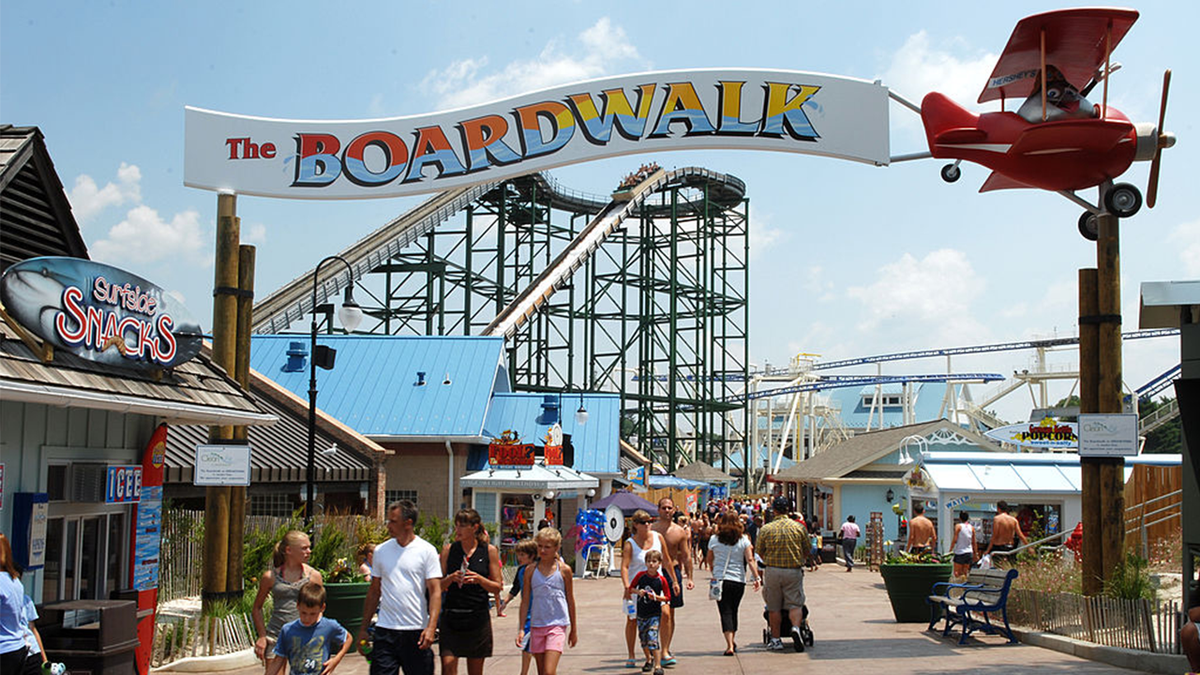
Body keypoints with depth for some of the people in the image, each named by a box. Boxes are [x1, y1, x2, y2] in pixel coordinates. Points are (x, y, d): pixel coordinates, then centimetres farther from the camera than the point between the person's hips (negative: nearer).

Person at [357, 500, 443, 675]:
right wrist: (363, 628, 11)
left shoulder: (427, 551, -2)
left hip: (417, 631, -2)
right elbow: (374, 591, 14)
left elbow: (435, 592, -6)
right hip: (385, 629, 2)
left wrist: (431, 627, -18)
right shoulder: (381, 551, 8)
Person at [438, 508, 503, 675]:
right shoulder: (449, 550, 4)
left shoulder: (489, 551, 2)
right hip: (451, 616, 0)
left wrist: (479, 579, -14)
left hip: (478, 617, 0)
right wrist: (450, 579, -13)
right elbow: (438, 586, 7)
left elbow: (498, 587, 3)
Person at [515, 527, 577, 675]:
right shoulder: (531, 570, 4)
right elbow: (525, 600, 8)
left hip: (557, 624, -3)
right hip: (536, 625, 3)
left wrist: (573, 630, 12)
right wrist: (521, 628, 4)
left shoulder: (564, 570, -1)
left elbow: (570, 600, 7)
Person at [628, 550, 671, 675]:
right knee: (643, 639, 16)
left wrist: (656, 597, -19)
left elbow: (667, 597, -3)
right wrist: (638, 592, -11)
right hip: (641, 613, 4)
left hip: (654, 614, -4)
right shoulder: (641, 575, -3)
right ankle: (649, 660, 40)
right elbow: (631, 588, 9)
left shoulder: (661, 580, -9)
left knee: (652, 638, -16)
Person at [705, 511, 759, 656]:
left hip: (720, 579, -1)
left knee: (725, 612, -3)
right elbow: (750, 560, -7)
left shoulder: (714, 540, 2)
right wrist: (756, 578, -4)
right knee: (733, 611, 17)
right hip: (738, 581, 1)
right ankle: (733, 641, 29)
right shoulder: (743, 540, 1)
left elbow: (710, 560, 14)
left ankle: (730, 645, -15)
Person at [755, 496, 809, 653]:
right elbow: (806, 552, 7)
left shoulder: (765, 529, -3)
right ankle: (796, 628, -20)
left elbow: (760, 553, 5)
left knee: (774, 607, 9)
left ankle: (775, 639, 12)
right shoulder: (799, 527, -1)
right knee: (795, 603, 5)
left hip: (772, 571, 0)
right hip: (794, 571, 0)